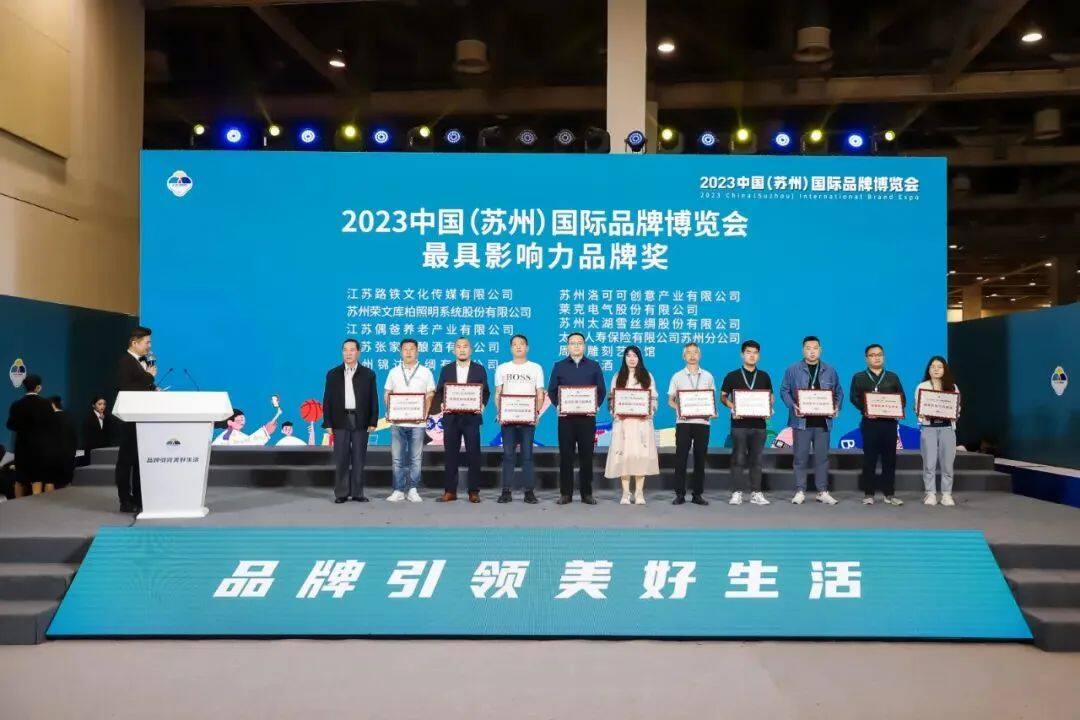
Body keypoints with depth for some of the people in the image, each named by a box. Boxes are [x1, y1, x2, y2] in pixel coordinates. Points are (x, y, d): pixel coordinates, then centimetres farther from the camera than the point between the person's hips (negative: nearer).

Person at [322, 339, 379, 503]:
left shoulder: (368, 374, 6)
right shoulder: (333, 374, 7)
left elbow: (373, 399, 4)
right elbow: (327, 400, 6)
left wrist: (373, 422, -2)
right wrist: (327, 423, -1)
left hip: (360, 421, 0)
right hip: (340, 421, 0)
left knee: (359, 459, 3)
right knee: (341, 459, 1)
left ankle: (357, 493, 10)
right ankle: (341, 493, 7)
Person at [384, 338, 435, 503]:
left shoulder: (425, 372, 5)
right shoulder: (394, 372, 10)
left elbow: (430, 396, 4)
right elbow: (388, 394, 12)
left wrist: (425, 414, -11)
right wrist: (389, 412, -5)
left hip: (417, 423, -1)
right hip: (397, 422, 2)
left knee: (415, 458, 2)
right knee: (397, 458, 3)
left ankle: (412, 490, 10)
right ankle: (398, 490, 9)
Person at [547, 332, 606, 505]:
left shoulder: (594, 366, 10)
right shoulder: (559, 366, 10)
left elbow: (602, 390, 8)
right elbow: (551, 390, 8)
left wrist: (597, 405, -7)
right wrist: (557, 405, -8)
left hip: (587, 416, 0)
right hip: (565, 416, 0)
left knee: (586, 455, 3)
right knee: (566, 455, 1)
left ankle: (587, 493, 10)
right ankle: (565, 493, 7)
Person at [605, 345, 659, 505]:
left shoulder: (647, 376, 9)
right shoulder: (618, 377, 12)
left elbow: (653, 399, 6)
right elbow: (612, 398, 9)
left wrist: (650, 412, -10)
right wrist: (614, 411, -8)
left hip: (642, 421, 0)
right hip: (623, 421, 1)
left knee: (641, 455, -5)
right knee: (624, 455, -3)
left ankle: (639, 493, 2)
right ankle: (625, 493, 3)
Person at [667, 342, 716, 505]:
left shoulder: (708, 376, 11)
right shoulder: (677, 376, 7)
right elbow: (670, 400, 7)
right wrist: (678, 409, -13)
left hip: (702, 422, 1)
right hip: (683, 422, -1)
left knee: (700, 458, 4)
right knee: (681, 458, -3)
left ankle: (697, 494, 12)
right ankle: (680, 494, 3)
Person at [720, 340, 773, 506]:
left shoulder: (764, 376, 12)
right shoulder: (732, 376, 4)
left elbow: (770, 397, 17)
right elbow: (723, 396, 6)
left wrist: (769, 409, -3)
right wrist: (733, 408, -12)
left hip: (759, 424, 3)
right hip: (739, 423, -2)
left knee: (756, 459, 6)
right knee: (738, 459, -3)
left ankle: (756, 493, 12)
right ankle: (737, 493, 2)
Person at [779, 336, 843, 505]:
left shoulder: (830, 371, 10)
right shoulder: (792, 370, 3)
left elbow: (838, 392, 14)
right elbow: (784, 390, 2)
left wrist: (837, 407, -3)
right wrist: (792, 406, -14)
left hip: (823, 421, 2)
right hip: (801, 420, -2)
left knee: (822, 457, 5)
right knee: (801, 457, 2)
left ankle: (823, 491, 13)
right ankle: (800, 491, 9)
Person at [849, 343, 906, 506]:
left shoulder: (892, 377, 15)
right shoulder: (859, 377, 8)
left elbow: (902, 398, 10)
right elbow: (854, 398, -1)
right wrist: (865, 410, -18)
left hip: (889, 422, 2)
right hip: (869, 422, -2)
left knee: (889, 458, 2)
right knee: (869, 458, -1)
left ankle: (889, 493, 9)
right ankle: (868, 493, 5)